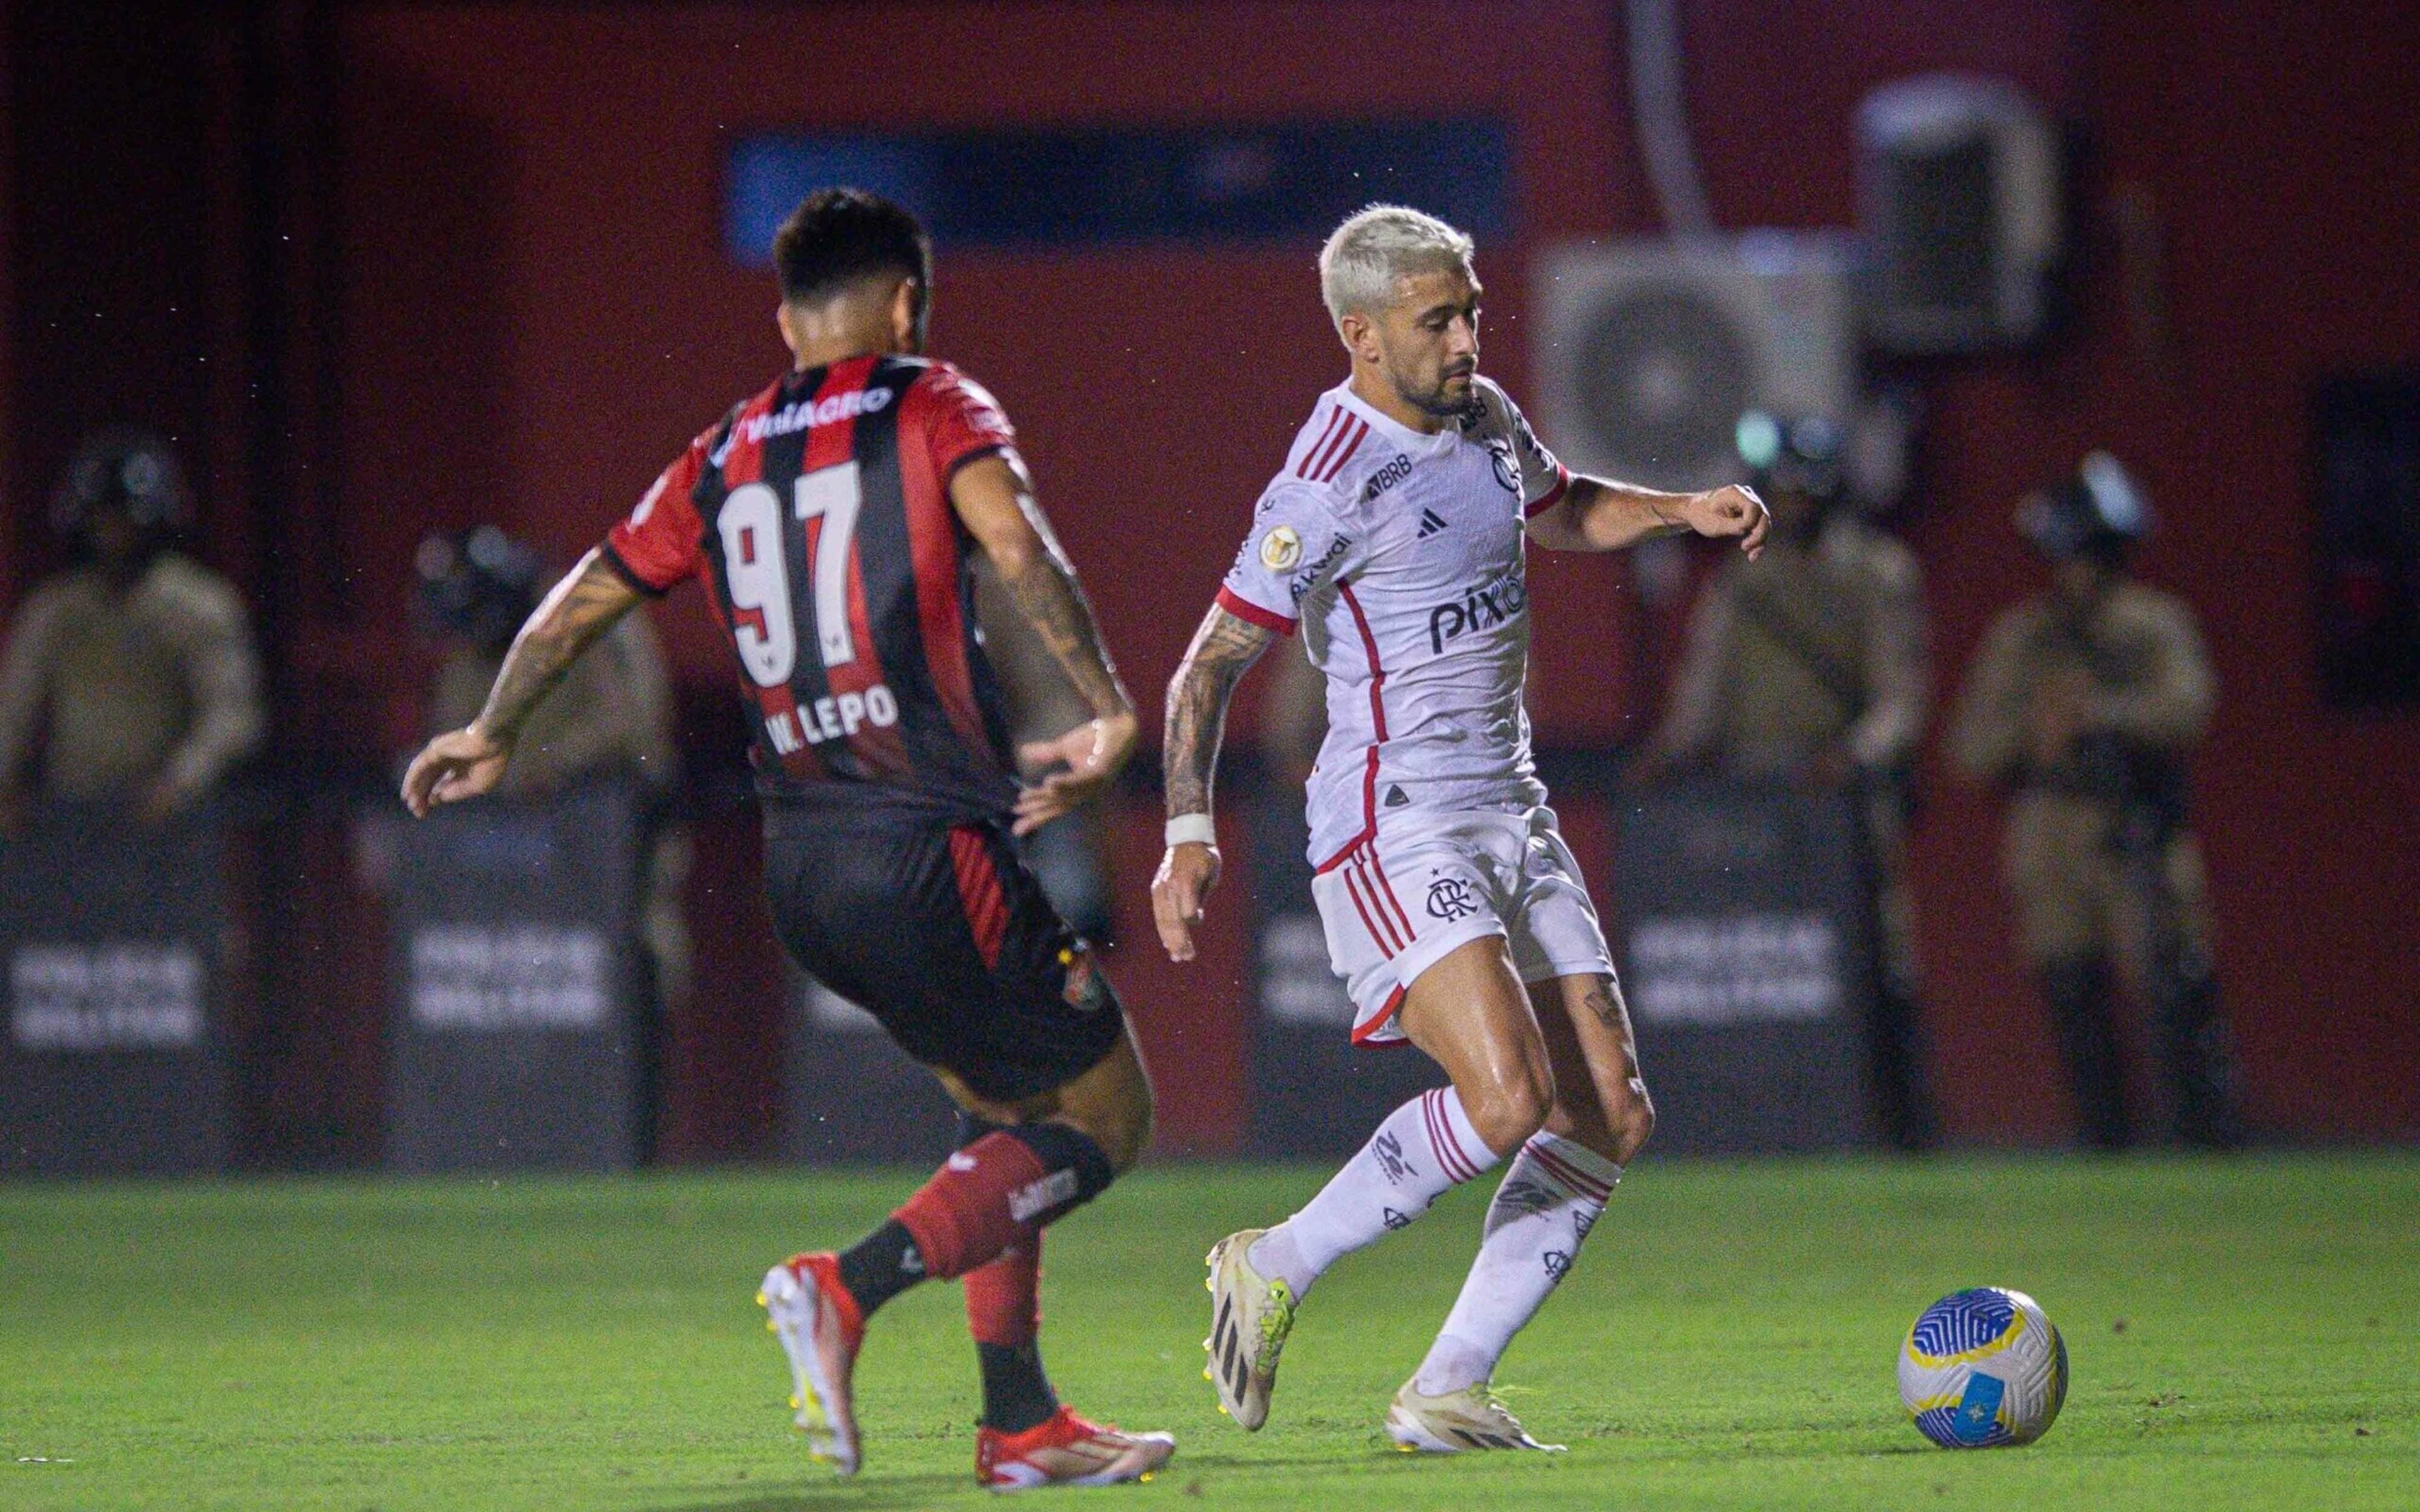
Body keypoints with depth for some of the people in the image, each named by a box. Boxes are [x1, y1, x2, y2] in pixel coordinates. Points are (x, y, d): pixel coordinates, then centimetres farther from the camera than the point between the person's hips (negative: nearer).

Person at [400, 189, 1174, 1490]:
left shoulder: (720, 461, 16)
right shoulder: (933, 410, 0)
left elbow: (579, 603, 24)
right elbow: (1013, 539, -20)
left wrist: (491, 733, 38)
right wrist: (1106, 709, -19)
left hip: (797, 863, 7)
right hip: (926, 847, -7)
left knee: (1011, 1115, 21)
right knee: (1104, 1116, 1)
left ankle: (1020, 1423, 14)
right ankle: (846, 1287, -15)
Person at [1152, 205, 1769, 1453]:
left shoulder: (1480, 416, 9)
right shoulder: (1329, 484, -15)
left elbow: (1558, 511, 30)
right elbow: (1210, 661, -11)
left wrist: (1682, 510, 11)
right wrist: (1189, 832, -21)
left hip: (1511, 820, 9)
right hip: (1396, 827, -9)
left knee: (1609, 1118, 2)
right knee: (1507, 1095, -25)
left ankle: (1446, 1393, 5)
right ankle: (1277, 1271, -6)